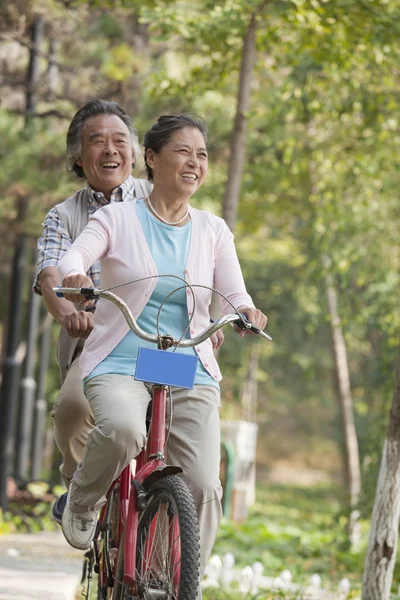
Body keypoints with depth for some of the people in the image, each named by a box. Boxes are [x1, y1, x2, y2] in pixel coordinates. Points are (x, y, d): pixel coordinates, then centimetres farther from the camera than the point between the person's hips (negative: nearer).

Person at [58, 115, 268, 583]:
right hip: (120, 364, -3)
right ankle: (81, 504, -4)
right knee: (122, 429, -36)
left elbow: (234, 292, 1)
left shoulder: (212, 230, 13)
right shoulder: (118, 219, 4)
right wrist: (74, 276, -38)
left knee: (203, 486, -15)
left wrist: (246, 312, -24)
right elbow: (73, 255, -13)